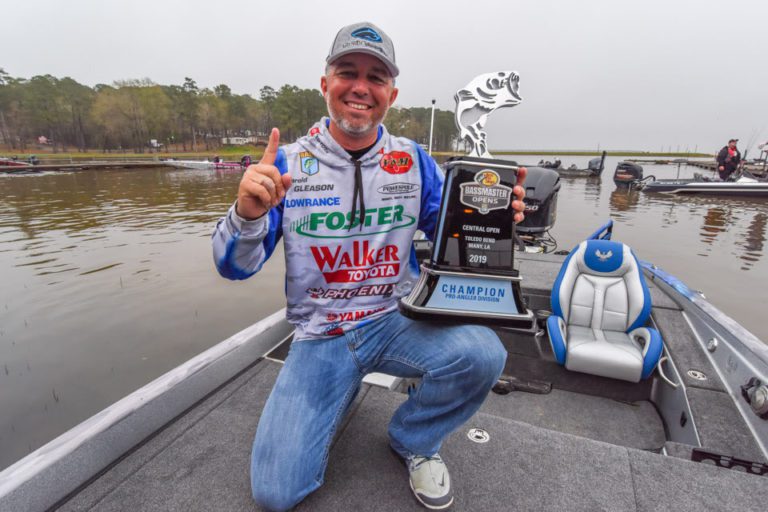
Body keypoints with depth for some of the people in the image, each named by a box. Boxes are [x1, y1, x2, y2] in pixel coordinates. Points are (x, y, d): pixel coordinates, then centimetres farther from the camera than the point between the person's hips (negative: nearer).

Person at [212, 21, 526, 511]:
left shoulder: (414, 161, -1)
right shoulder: (287, 164, -5)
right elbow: (236, 267, -6)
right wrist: (247, 213, -29)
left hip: (397, 319, 1)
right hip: (319, 337, 0)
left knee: (481, 355, -28)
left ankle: (413, 439, 6)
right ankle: (341, 390, 25)